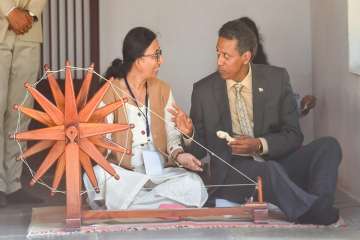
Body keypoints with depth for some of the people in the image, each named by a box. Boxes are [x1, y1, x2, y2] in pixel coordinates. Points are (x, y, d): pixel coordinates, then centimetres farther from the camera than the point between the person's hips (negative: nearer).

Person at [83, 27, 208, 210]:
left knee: (193, 185, -27)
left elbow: (171, 133, 9)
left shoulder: (162, 90, 10)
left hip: (161, 172, 4)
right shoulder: (110, 93, -3)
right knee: (97, 177, -36)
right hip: (123, 174, -4)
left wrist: (178, 154, -11)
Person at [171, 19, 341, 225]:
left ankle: (319, 206, -43)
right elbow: (199, 150, 8)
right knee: (269, 170, -36)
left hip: (277, 163, 2)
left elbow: (294, 136, 3)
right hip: (231, 174, -2)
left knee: (329, 145, -22)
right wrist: (189, 133, -15)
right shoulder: (203, 91, 3)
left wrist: (260, 145, -15)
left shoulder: (276, 79, 3)